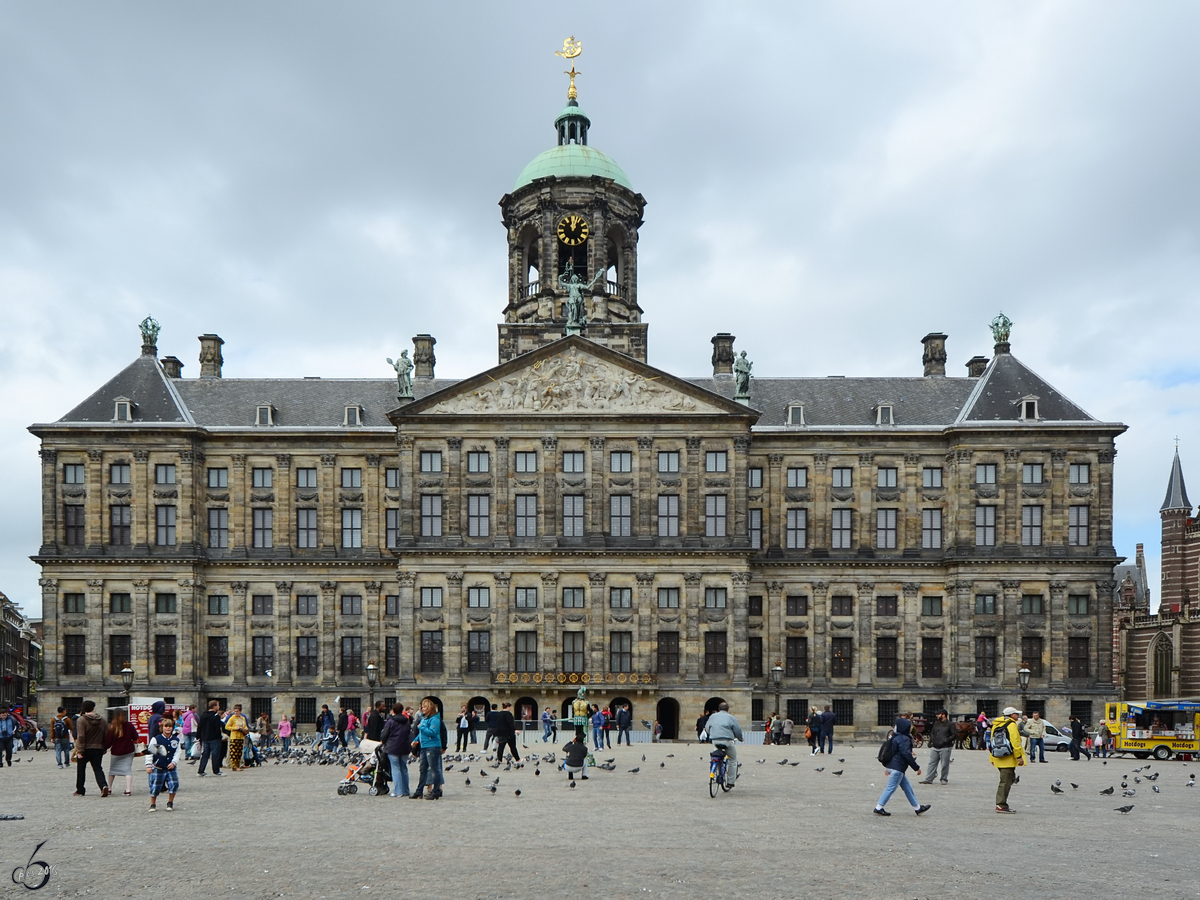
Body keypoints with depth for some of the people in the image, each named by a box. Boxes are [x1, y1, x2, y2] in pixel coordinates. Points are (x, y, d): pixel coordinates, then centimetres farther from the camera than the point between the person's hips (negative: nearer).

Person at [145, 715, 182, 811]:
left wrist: (174, 762, -5)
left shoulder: (175, 739, 4)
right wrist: (148, 765, -11)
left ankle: (170, 803, 13)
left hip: (171, 768, 2)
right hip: (158, 768, -2)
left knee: (174, 785, -7)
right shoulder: (156, 739, -6)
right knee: (155, 787, 3)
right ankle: (153, 804, 23)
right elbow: (149, 752, -6)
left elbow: (178, 752, 7)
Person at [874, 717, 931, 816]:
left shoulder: (895, 737, 15)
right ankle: (879, 808, -2)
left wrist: (886, 766, 27)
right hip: (897, 768, -10)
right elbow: (907, 754, -21)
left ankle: (917, 807, 24)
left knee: (907, 788, 16)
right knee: (891, 788, -5)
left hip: (891, 766, 10)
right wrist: (916, 767, -14)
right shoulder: (904, 739, -16)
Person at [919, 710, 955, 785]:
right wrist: (931, 741, 9)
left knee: (944, 764, 1)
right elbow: (931, 732, 22)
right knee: (932, 764, 4)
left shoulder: (949, 724, -3)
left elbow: (954, 735, -8)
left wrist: (946, 741, -17)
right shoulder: (936, 723, 14)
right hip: (934, 747, 6)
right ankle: (929, 779, 6)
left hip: (945, 748, -6)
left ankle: (944, 779, 14)